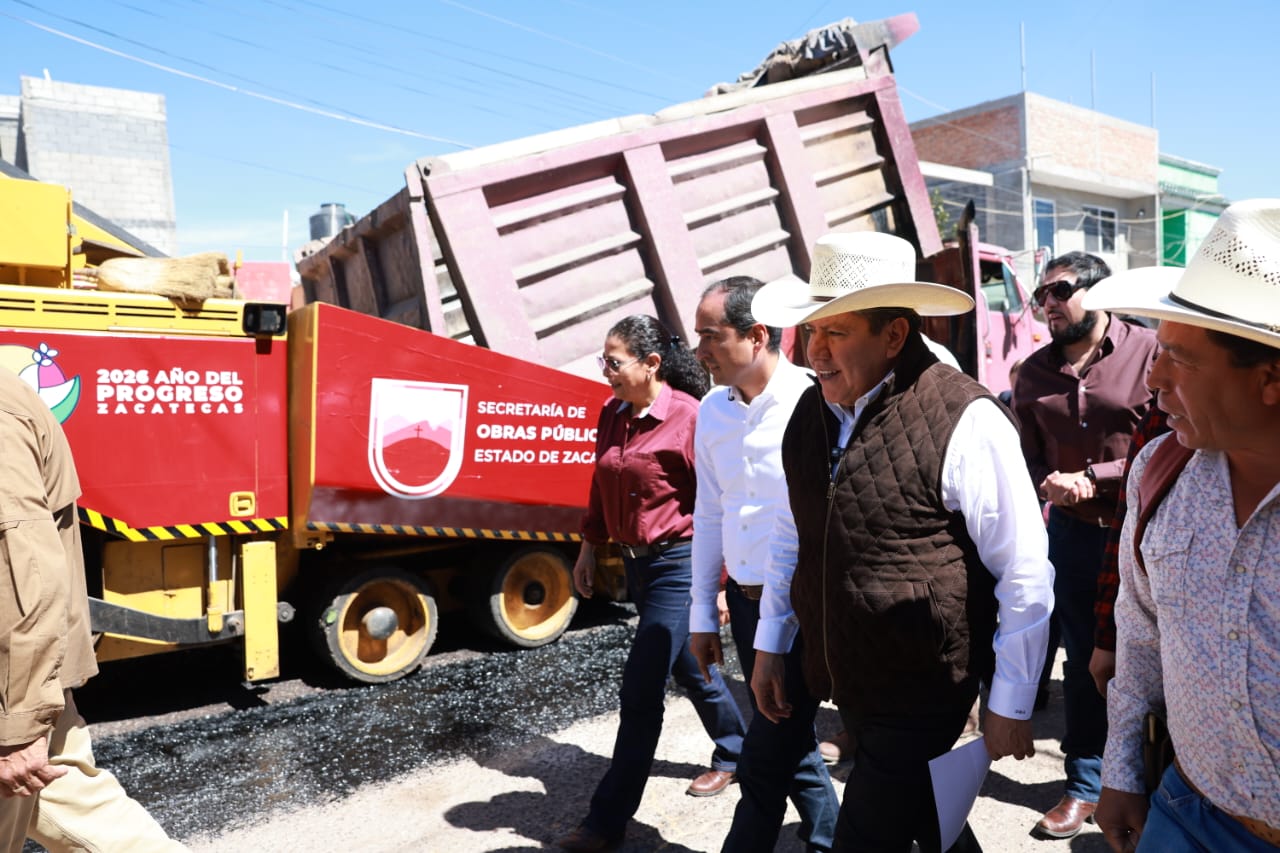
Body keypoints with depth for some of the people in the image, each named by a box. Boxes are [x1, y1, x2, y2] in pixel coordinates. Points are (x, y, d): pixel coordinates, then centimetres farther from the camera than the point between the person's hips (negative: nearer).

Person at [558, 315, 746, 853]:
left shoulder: (689, 416, -18)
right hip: (636, 564, 7)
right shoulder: (612, 415, 3)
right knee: (688, 668, 23)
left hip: (678, 565, -7)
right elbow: (601, 486, 14)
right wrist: (590, 547, 15)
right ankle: (734, 753, 47)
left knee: (640, 692, -3)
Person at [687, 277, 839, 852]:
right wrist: (702, 614, 12)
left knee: (766, 761, 3)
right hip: (745, 601, 6)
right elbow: (708, 515, 10)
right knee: (791, 743, 20)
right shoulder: (712, 411, 4)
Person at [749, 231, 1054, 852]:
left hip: (924, 695, -6)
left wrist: (1010, 707, -7)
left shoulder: (963, 420, -19)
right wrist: (771, 644, 16)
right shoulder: (811, 412, 1)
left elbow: (1025, 574, -13)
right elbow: (790, 536, 13)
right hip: (842, 684, 6)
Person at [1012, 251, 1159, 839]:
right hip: (1073, 532, 3)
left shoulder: (1148, 351, -8)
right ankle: (1085, 784, 26)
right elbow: (1027, 453, 11)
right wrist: (1049, 483, -10)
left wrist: (1093, 477, -16)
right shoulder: (1035, 371, 6)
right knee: (1083, 659, 12)